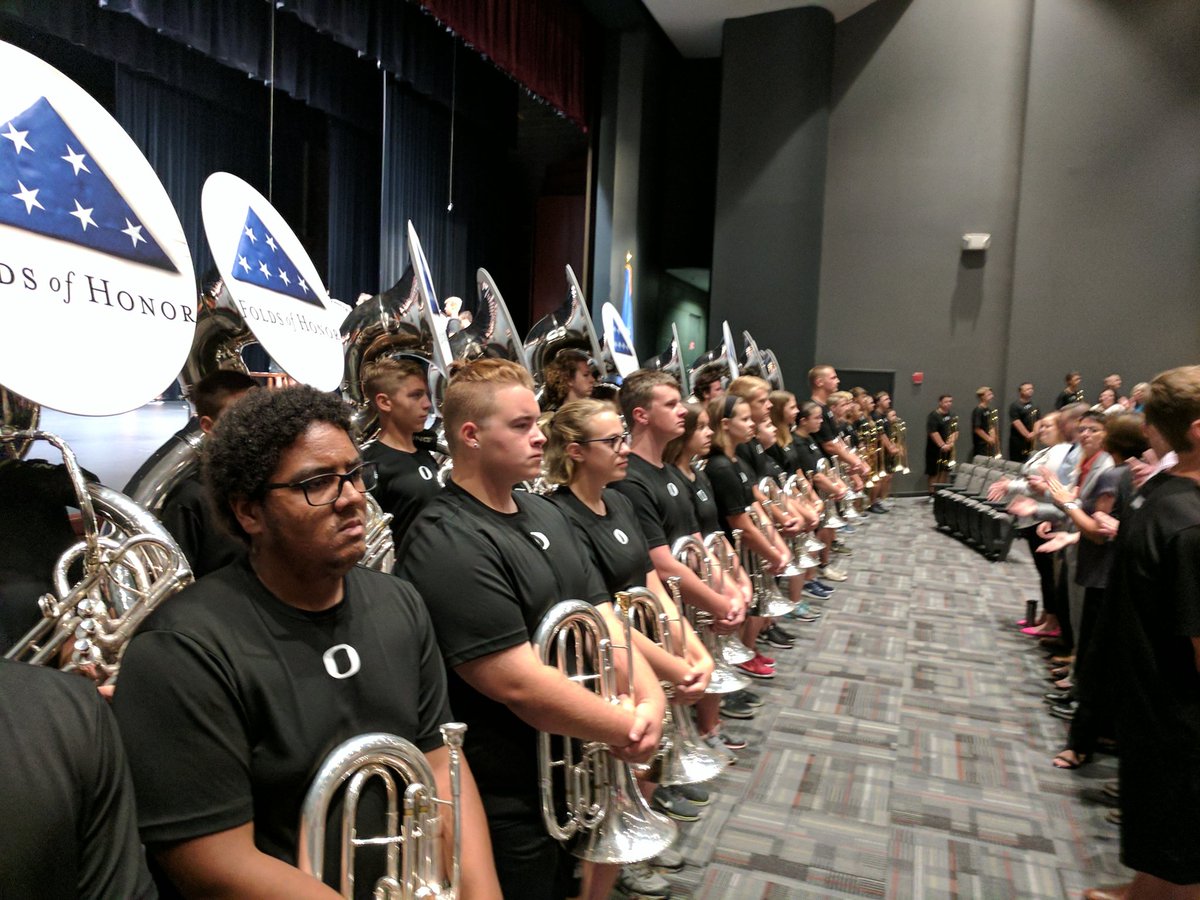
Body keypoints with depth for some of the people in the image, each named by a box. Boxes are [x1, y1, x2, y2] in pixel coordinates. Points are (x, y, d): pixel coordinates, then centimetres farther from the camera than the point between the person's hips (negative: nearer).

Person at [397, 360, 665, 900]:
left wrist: (649, 699, -13)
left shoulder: (545, 515, 5)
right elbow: (521, 685, -28)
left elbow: (603, 621, 3)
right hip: (508, 805, -8)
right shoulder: (448, 545, -25)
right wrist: (628, 731, -18)